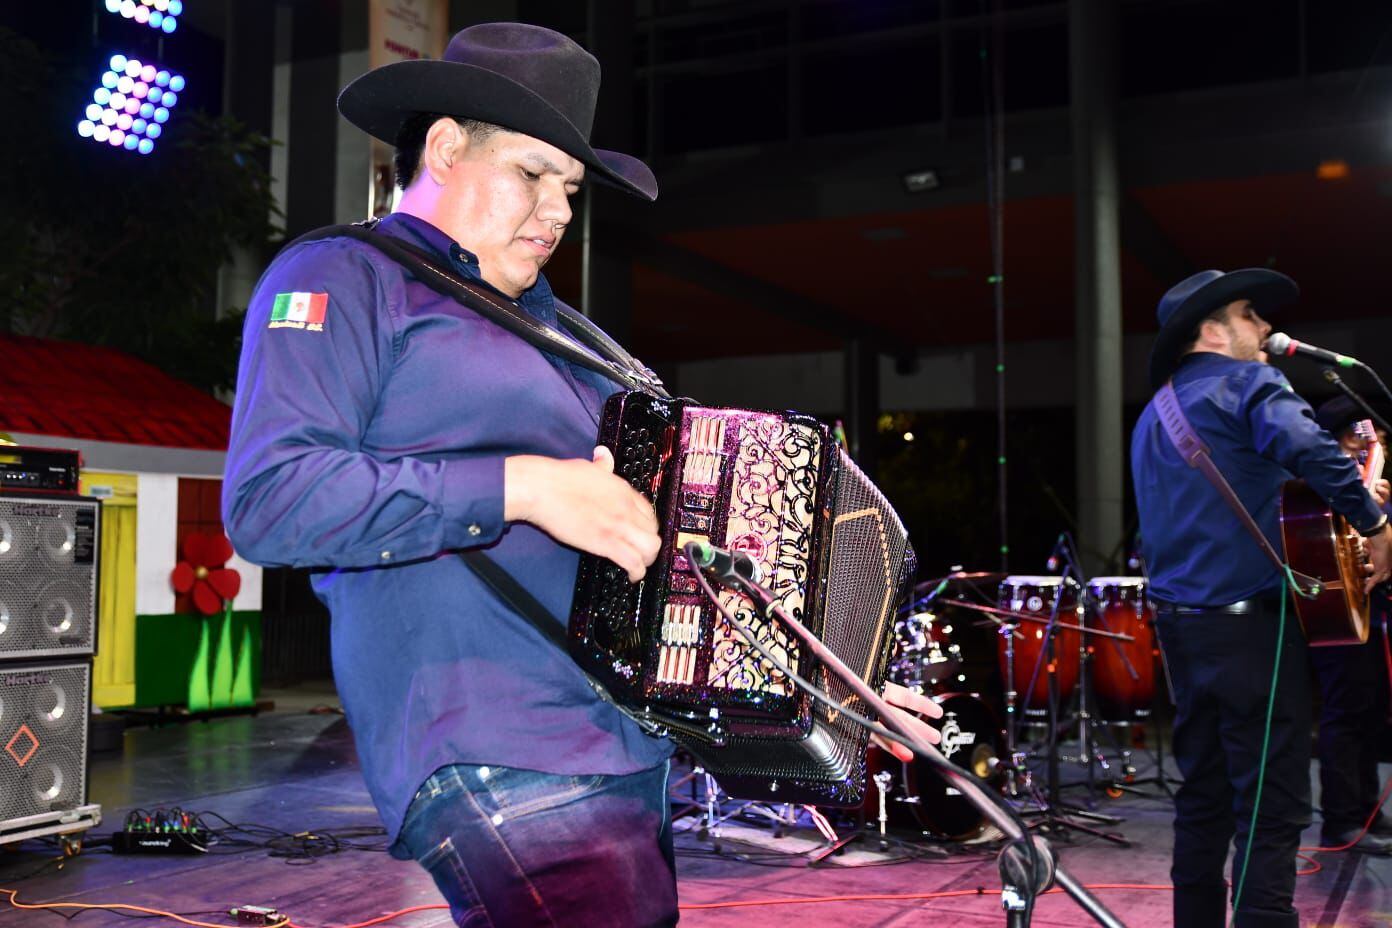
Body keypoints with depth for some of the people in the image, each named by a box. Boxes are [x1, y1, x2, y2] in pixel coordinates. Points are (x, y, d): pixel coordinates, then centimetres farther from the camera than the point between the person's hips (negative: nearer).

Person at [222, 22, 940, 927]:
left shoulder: (549, 325, 24)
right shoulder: (344, 279, 2)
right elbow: (270, 497, -14)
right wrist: (521, 486, -19)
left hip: (635, 750, 8)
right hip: (499, 769, -8)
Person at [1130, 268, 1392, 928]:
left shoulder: (1153, 415, 20)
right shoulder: (1246, 381, -6)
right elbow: (1307, 448, -26)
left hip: (1180, 626, 8)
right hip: (1252, 624, -8)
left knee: (1203, 800, 14)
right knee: (1272, 808, -5)